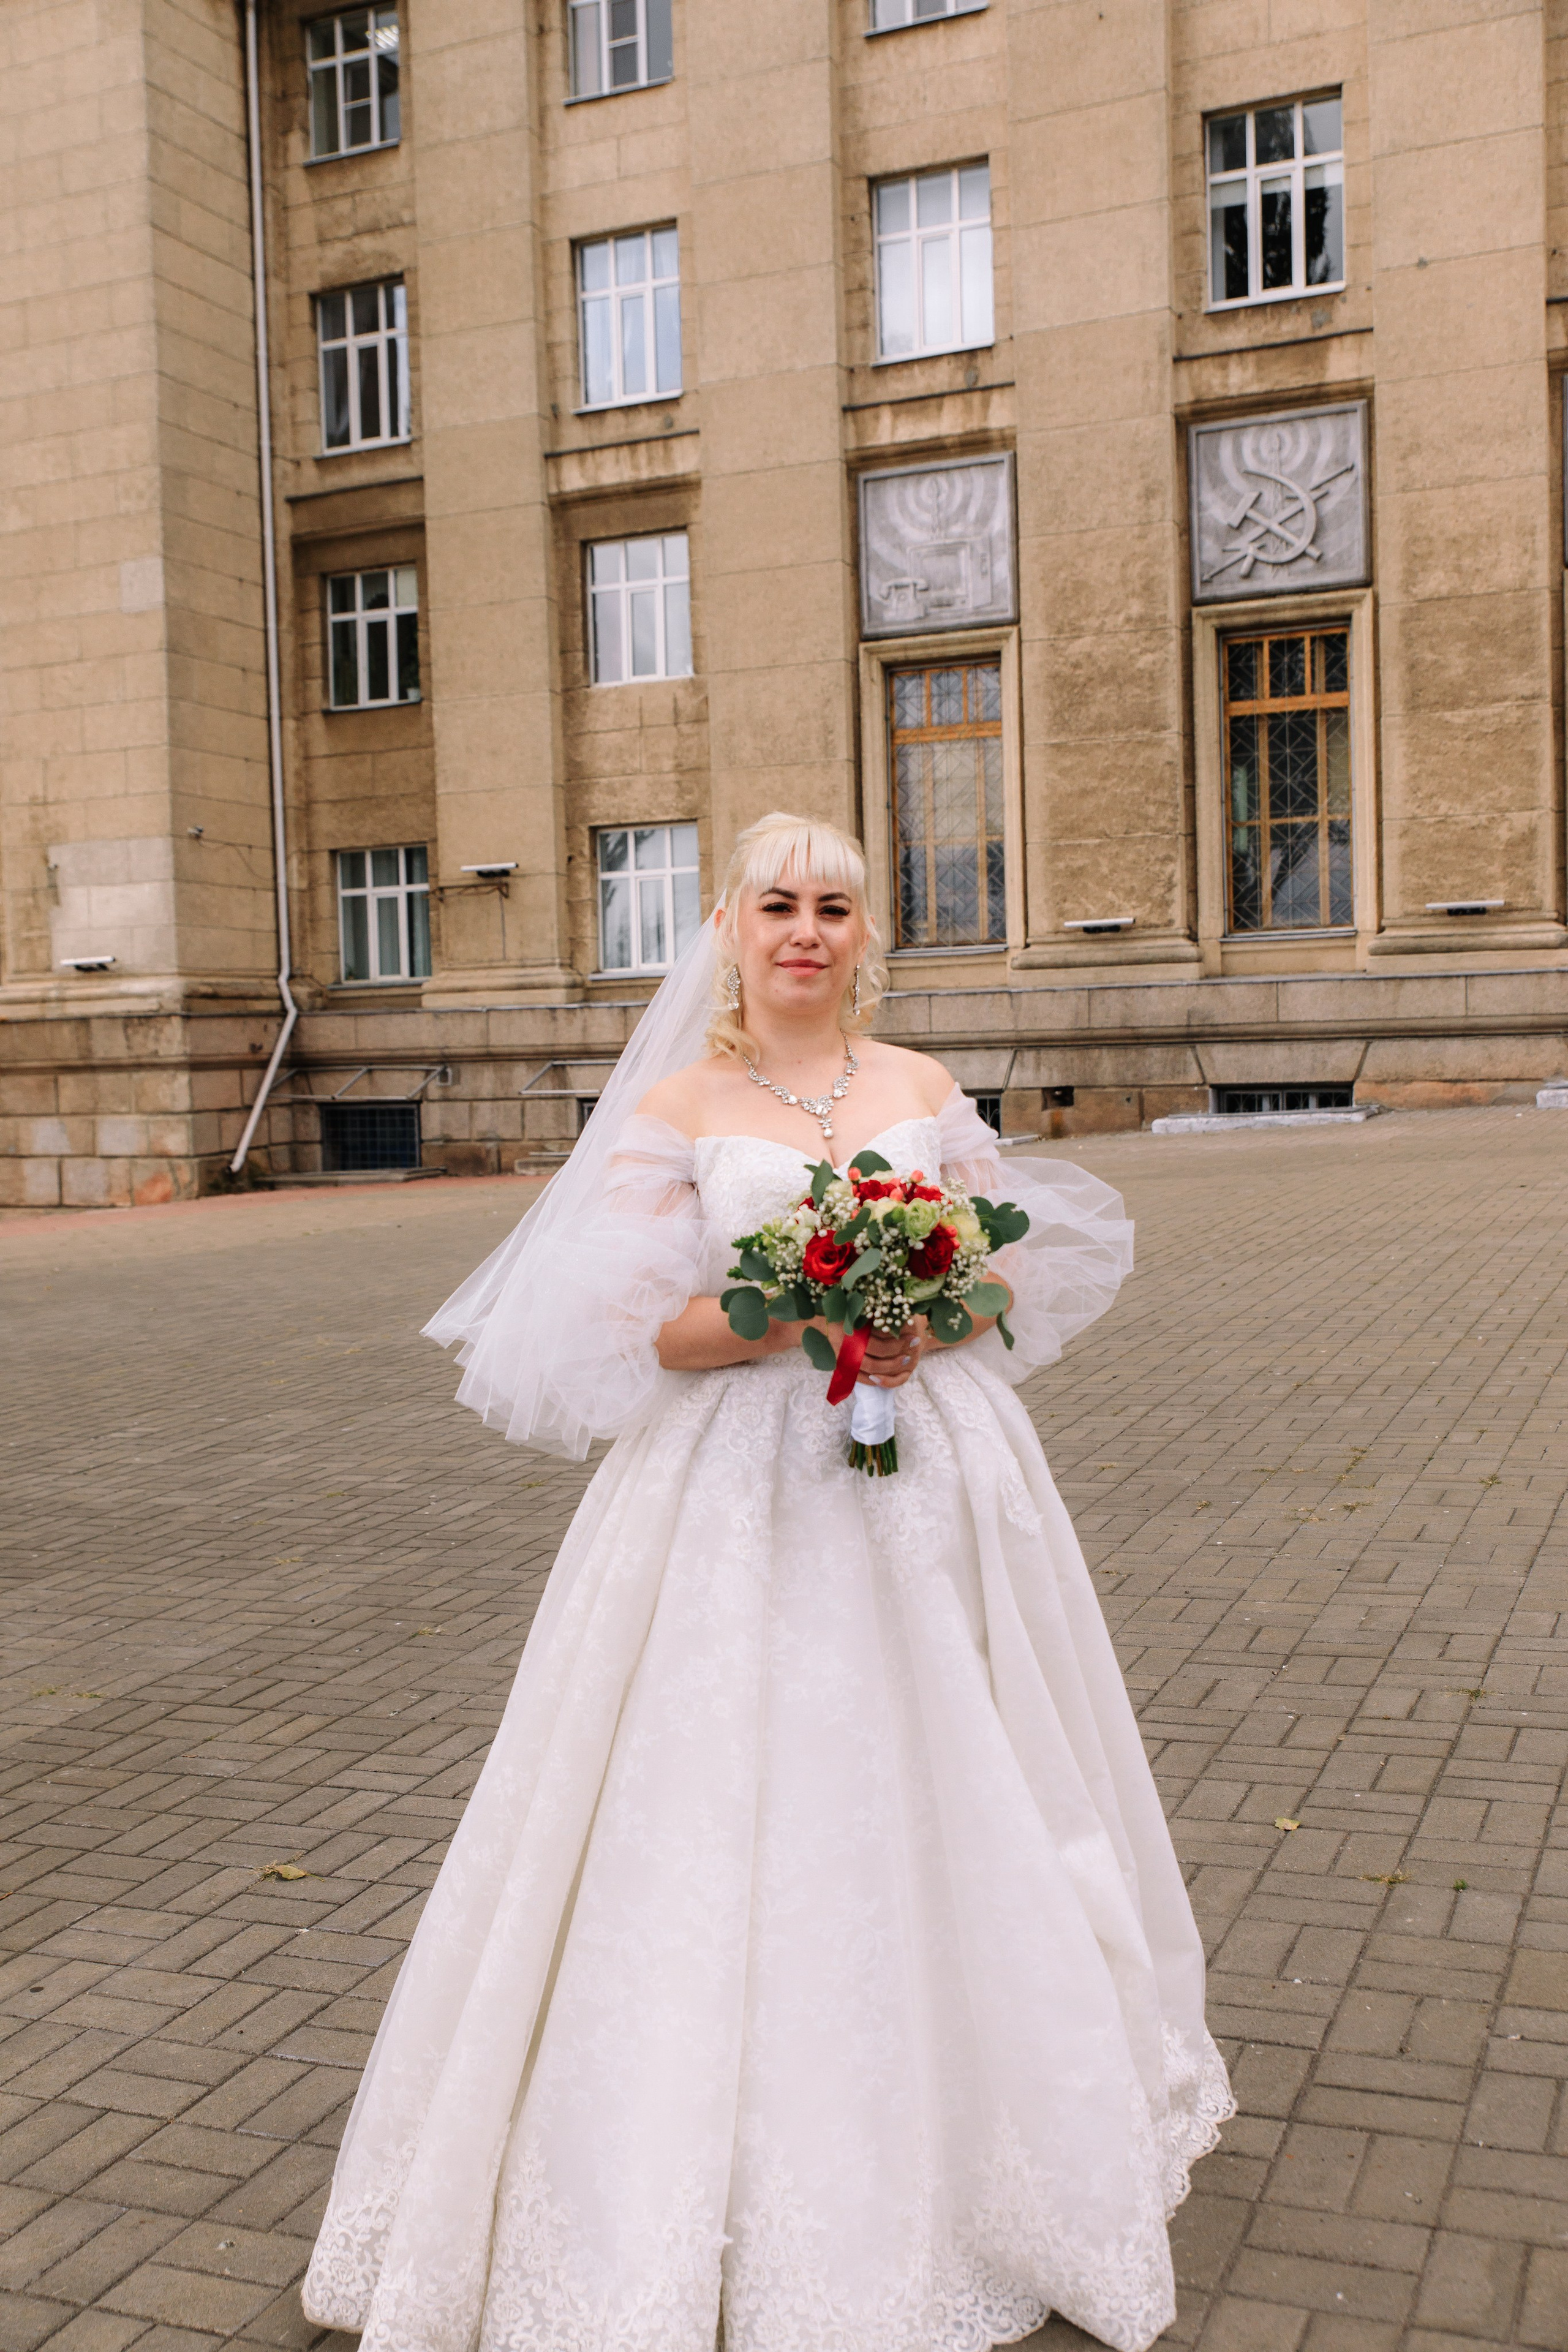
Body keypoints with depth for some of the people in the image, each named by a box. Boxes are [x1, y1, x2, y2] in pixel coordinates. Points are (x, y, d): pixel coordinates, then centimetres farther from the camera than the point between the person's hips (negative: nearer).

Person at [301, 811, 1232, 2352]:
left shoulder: (922, 1086, 8)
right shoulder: (675, 1104, 0)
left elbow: (1014, 1262, 11)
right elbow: (646, 1331, -5)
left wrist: (934, 1319, -10)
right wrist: (804, 1313, -19)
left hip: (931, 1482, 3)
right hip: (743, 1501, -3)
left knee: (939, 1799, 11)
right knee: (736, 1815, 0)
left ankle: (953, 2134, 33)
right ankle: (719, 2186, 18)